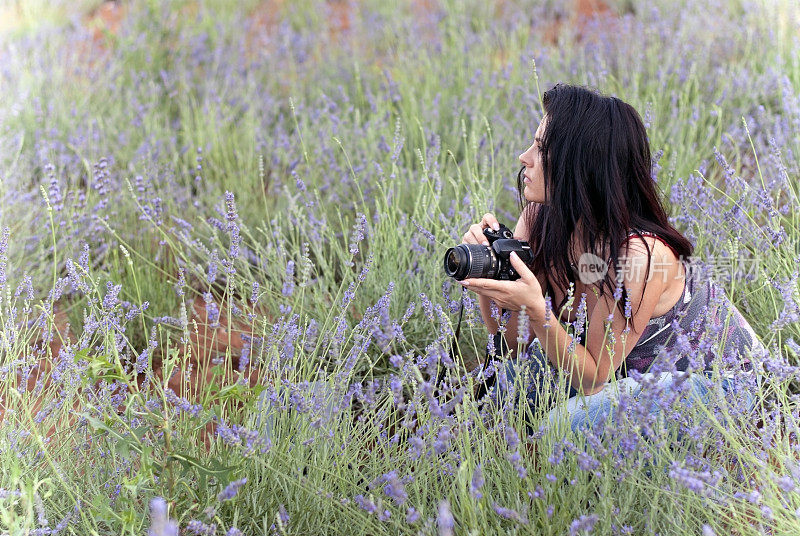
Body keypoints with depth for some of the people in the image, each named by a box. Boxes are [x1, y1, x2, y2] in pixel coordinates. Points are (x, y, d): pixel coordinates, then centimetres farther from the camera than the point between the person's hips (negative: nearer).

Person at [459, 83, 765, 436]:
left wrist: (537, 311, -40)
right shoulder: (540, 221, -12)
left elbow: (593, 375, -25)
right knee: (519, 374, -12)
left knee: (574, 423, -26)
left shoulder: (640, 253, -33)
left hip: (715, 386, -6)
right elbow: (513, 344, -10)